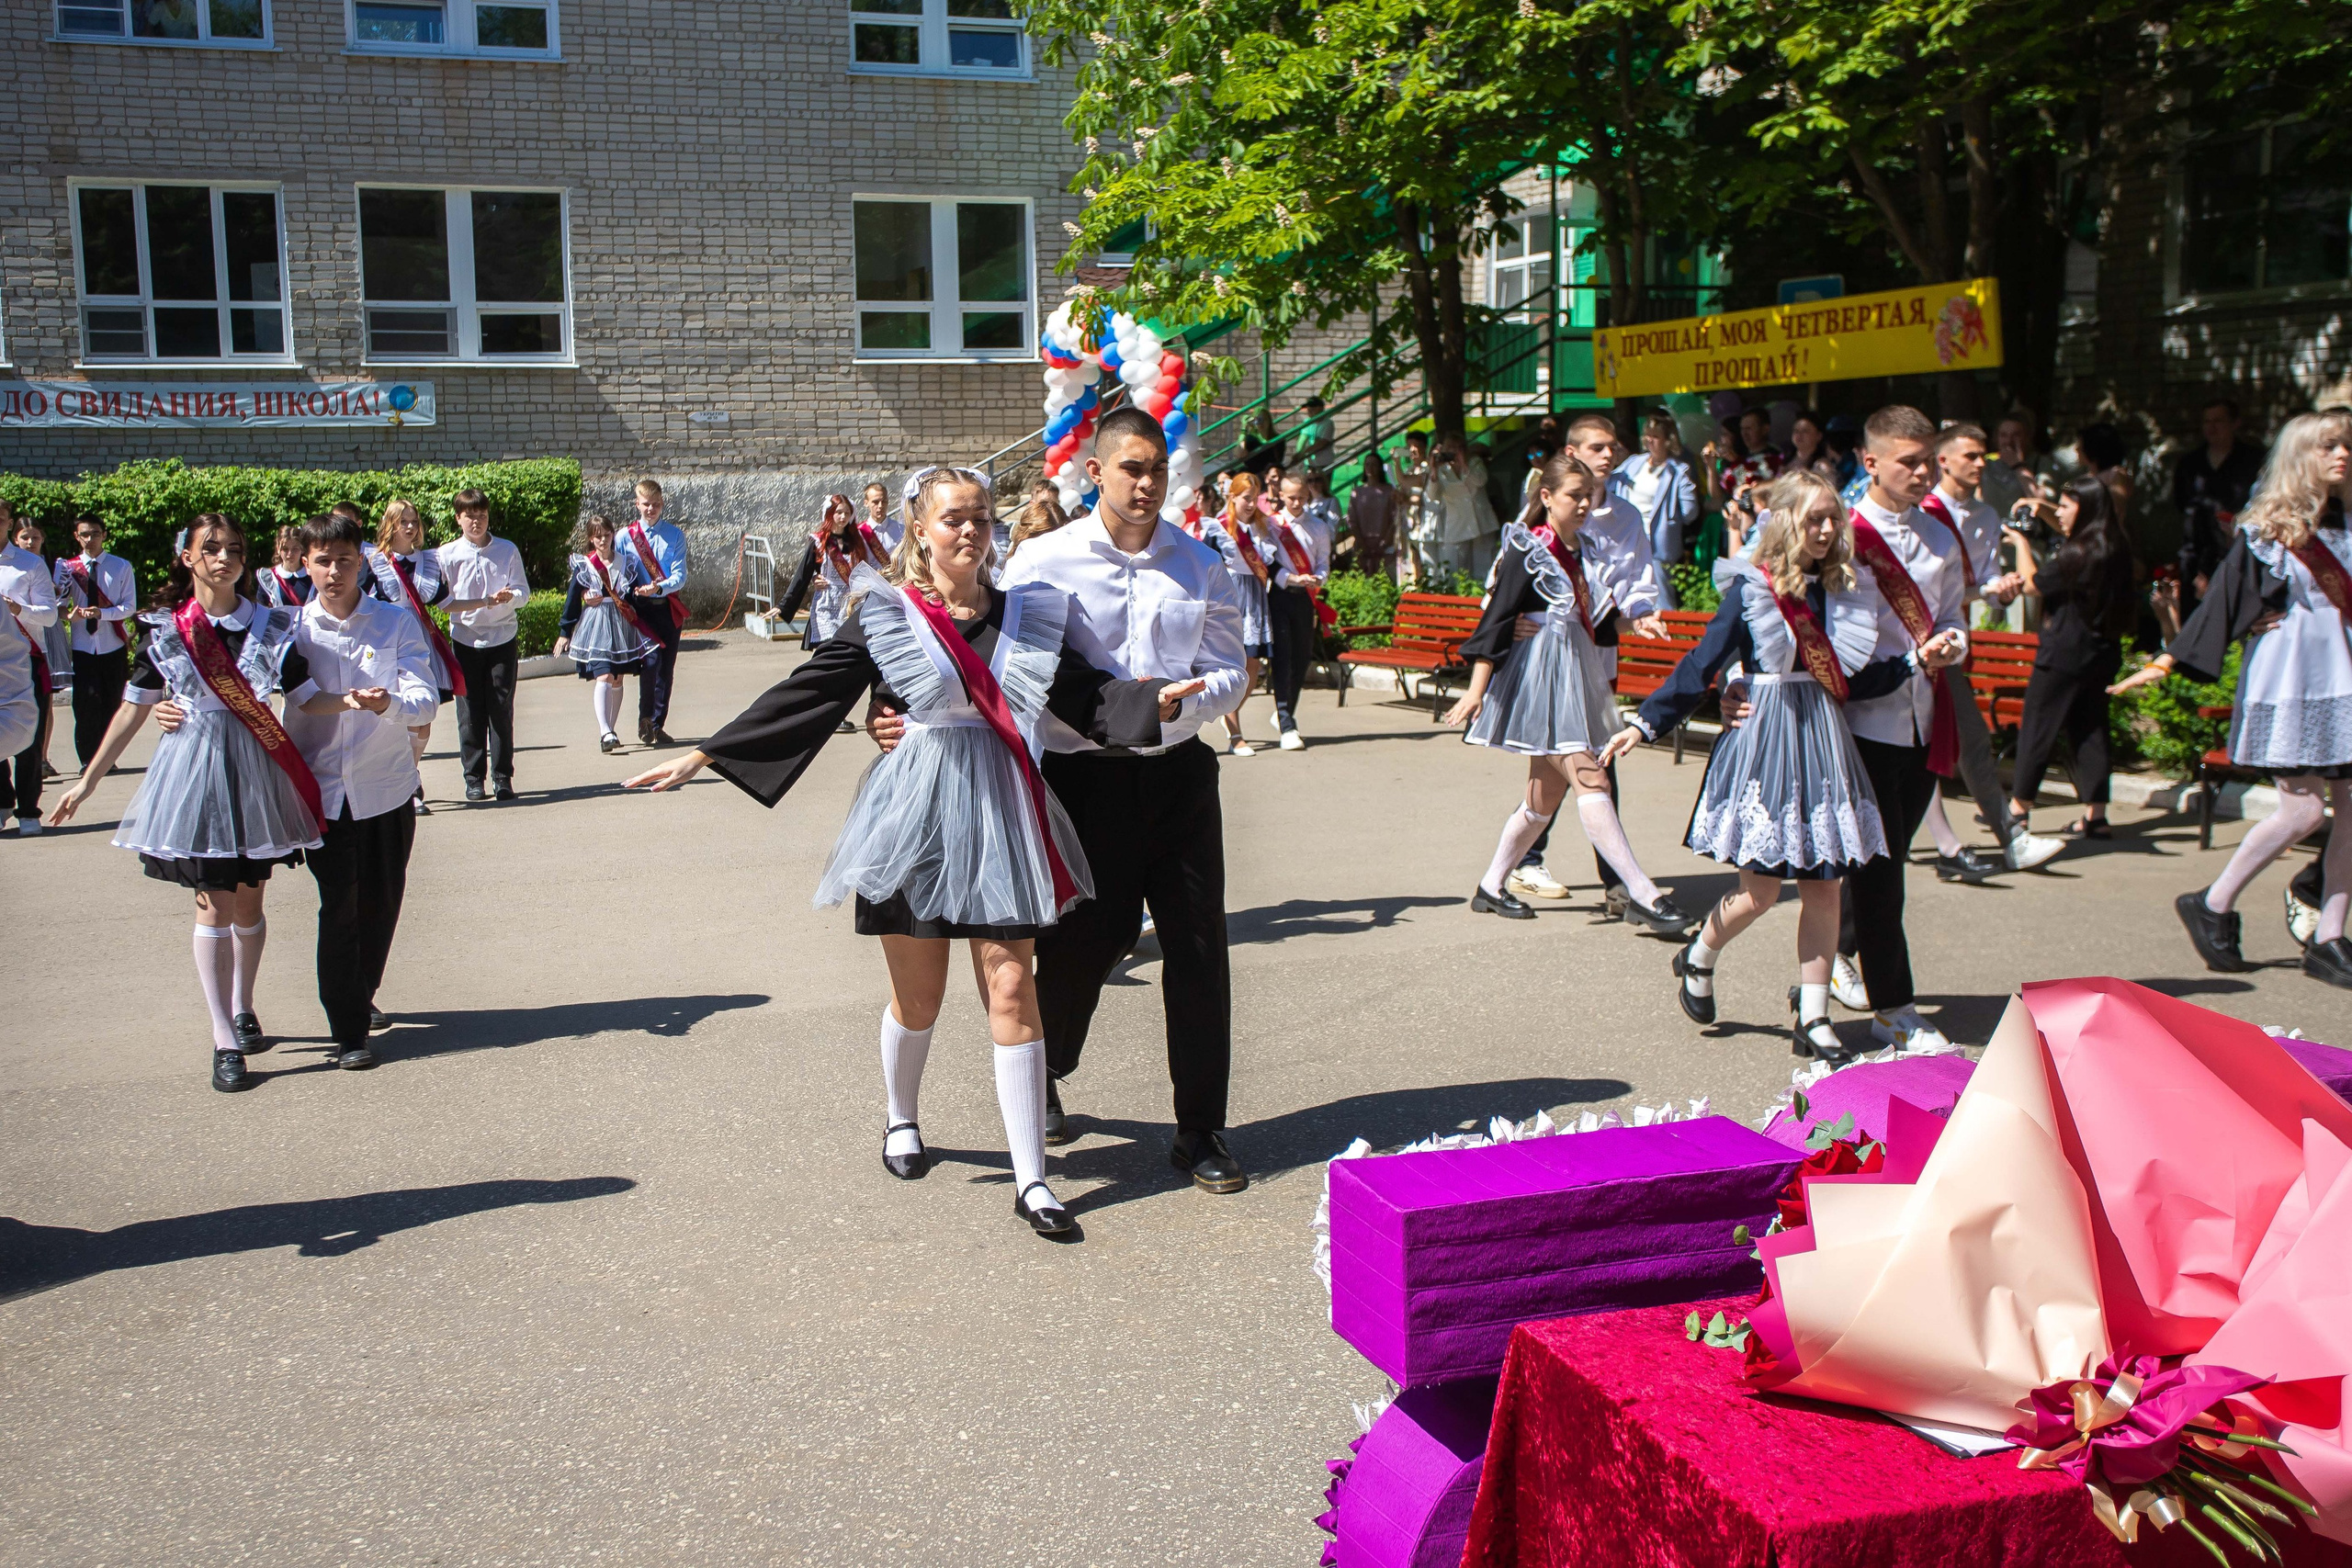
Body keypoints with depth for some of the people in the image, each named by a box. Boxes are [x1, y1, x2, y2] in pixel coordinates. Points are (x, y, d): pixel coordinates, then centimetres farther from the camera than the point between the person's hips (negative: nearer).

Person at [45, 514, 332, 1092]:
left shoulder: (271, 627, 2)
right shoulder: (165, 629, 1)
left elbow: (306, 698, 2)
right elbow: (133, 708, 6)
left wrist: (348, 701, -21)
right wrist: (87, 781, 8)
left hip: (255, 772, 1)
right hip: (194, 769, -1)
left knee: (248, 902, 10)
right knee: (214, 905, -2)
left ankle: (242, 1008, 34)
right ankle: (226, 1043, 4)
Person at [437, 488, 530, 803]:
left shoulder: (508, 550, 3)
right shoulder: (446, 554, 0)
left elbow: (522, 592, -1)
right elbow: (444, 601, -5)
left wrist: (508, 596, -23)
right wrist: (485, 602, -16)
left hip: (503, 638, 0)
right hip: (465, 640, 0)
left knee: (502, 709, 0)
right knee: (470, 711, 1)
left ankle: (502, 777, 7)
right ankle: (474, 778, 10)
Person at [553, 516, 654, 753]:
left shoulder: (626, 562, 9)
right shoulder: (582, 565, 3)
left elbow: (636, 597, 15)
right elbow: (572, 599, 6)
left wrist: (639, 593, -7)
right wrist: (564, 632, 6)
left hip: (622, 624, 3)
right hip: (594, 625, -3)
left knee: (617, 680, 7)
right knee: (603, 677, -17)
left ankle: (610, 731, 19)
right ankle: (605, 733, -26)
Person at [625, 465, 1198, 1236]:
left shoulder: (1024, 615, 6)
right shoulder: (885, 617, -1)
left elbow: (1088, 695, 3)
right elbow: (803, 694, -1)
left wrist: (1159, 699, -16)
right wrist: (702, 756, -4)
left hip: (1001, 816, 2)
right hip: (915, 818, -1)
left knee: (1011, 987, -3)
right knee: (918, 997, 9)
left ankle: (1031, 1179, 2)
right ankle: (900, 1119, 40)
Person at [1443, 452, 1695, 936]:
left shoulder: (1573, 551, 14)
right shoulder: (1529, 549, -9)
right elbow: (1497, 618, -13)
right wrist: (1477, 688, -17)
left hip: (1573, 678, 9)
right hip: (1540, 677, -9)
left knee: (1546, 795, 10)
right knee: (1590, 780, -15)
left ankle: (1492, 887, 22)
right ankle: (1643, 896, -19)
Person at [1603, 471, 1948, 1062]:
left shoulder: (1845, 590, 8)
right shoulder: (1752, 588, -6)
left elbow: (1855, 681, 8)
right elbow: (1702, 665, -6)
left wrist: (1916, 661, -2)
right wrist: (1647, 723, -9)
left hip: (1823, 741, 5)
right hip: (1765, 742, -5)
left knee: (1824, 885, 4)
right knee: (1761, 889, -3)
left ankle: (1812, 1018, 13)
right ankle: (1697, 959, 27)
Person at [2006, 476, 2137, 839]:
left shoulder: (2077, 554, -20)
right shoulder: (2114, 547, 7)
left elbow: (2033, 585, -10)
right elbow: (2074, 536, 28)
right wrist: (2045, 512, 19)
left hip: (2064, 655, -8)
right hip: (2100, 654, 8)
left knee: (2037, 727, 3)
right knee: (2090, 730, 10)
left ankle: (2019, 807, 11)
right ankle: (2095, 814, 10)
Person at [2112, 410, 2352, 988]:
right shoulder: (2267, 530, -2)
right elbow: (2223, 600, -5)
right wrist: (2165, 661, -11)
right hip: (2288, 678, -5)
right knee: (2304, 810, -10)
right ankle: (2212, 906, 7)